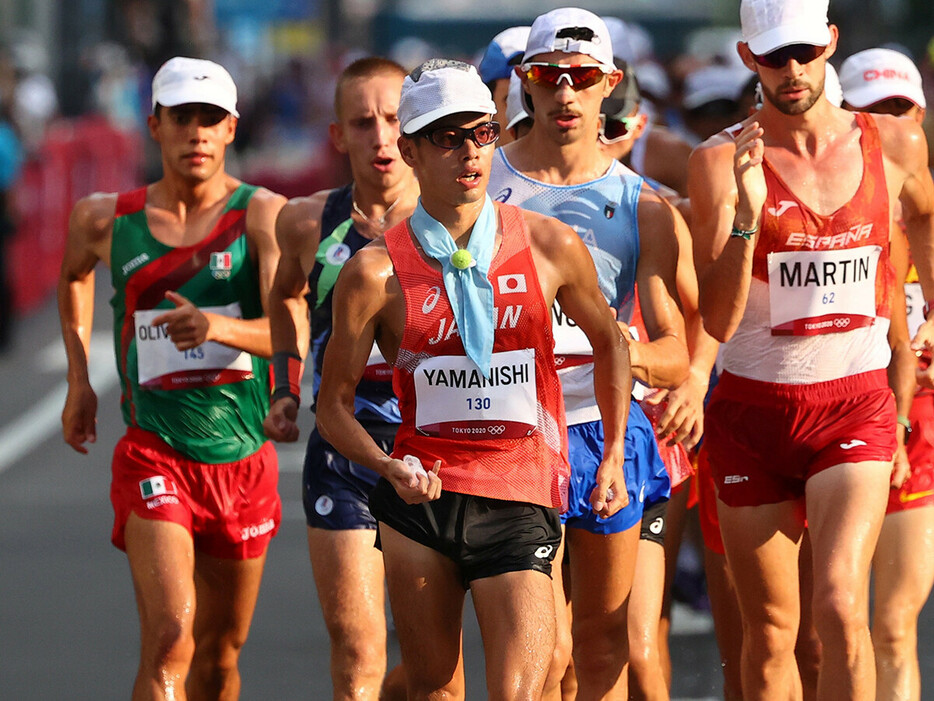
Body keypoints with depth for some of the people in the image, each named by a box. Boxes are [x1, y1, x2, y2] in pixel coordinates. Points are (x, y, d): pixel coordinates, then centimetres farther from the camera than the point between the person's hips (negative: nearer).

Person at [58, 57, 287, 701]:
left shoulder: (263, 215, -4)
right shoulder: (108, 220, 3)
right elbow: (75, 273, 27)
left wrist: (217, 327, -36)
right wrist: (79, 380, 21)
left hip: (244, 458, 1)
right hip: (154, 457, -1)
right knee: (169, 638, -19)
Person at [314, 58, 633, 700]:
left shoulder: (549, 246, 2)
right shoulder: (378, 271, -2)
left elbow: (608, 340, 20)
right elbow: (334, 404, 4)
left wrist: (614, 457, 15)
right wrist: (390, 468, -15)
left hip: (519, 502, 0)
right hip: (421, 497, 0)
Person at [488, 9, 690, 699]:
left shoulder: (643, 209, 4)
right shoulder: (483, 183, 0)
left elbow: (676, 357, -1)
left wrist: (637, 358, -23)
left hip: (610, 429, 3)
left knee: (604, 642, 9)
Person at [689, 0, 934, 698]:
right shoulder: (721, 162, -7)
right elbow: (719, 320, -15)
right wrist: (747, 213, -27)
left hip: (855, 409, 0)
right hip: (753, 412, 0)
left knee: (840, 606, -20)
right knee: (770, 632, 6)